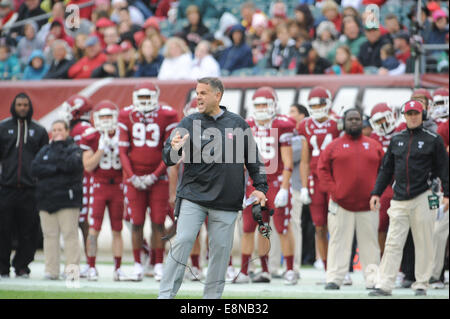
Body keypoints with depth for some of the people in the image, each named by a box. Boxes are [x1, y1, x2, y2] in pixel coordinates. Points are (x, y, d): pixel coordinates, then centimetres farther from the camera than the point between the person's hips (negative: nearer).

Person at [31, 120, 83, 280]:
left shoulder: (74, 149, 6)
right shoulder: (45, 150, 19)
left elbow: (70, 165, -15)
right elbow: (35, 168, 4)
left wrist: (60, 146, -6)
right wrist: (56, 169, -7)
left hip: (67, 200, -4)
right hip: (46, 199, 4)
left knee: (70, 234, -10)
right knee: (50, 235, 2)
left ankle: (72, 267, -9)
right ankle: (51, 270, 3)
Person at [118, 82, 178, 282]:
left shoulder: (167, 116, -3)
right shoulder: (127, 116, 3)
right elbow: (123, 150, 4)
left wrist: (155, 175, -10)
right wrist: (132, 176, -6)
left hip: (157, 177, -1)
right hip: (134, 178, 1)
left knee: (158, 223, -1)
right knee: (136, 223, 0)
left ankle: (159, 265, 5)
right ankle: (138, 264, 8)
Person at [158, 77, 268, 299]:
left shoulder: (238, 124, 6)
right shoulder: (190, 123, 1)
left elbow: (253, 159, 15)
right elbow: (168, 159, -6)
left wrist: (260, 187, 7)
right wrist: (173, 150, -28)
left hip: (226, 202, 2)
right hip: (193, 197, -1)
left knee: (220, 250, 4)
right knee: (182, 242, -10)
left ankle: (212, 297, 14)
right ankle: (166, 295, -8)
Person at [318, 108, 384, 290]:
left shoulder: (374, 146, 10)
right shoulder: (334, 146, 5)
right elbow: (322, 169, 4)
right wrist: (332, 190, -7)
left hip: (368, 205, 2)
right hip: (341, 203, -2)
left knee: (369, 243, 5)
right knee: (339, 242, -2)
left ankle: (372, 279, 9)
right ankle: (334, 279, 0)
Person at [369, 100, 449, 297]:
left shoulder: (433, 140, 2)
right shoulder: (396, 140, 13)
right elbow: (386, 169, 18)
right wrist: (376, 193, 12)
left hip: (422, 198, -3)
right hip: (399, 199, 3)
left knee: (423, 244, 0)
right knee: (393, 243, -2)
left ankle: (421, 284, 8)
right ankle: (384, 285, -4)